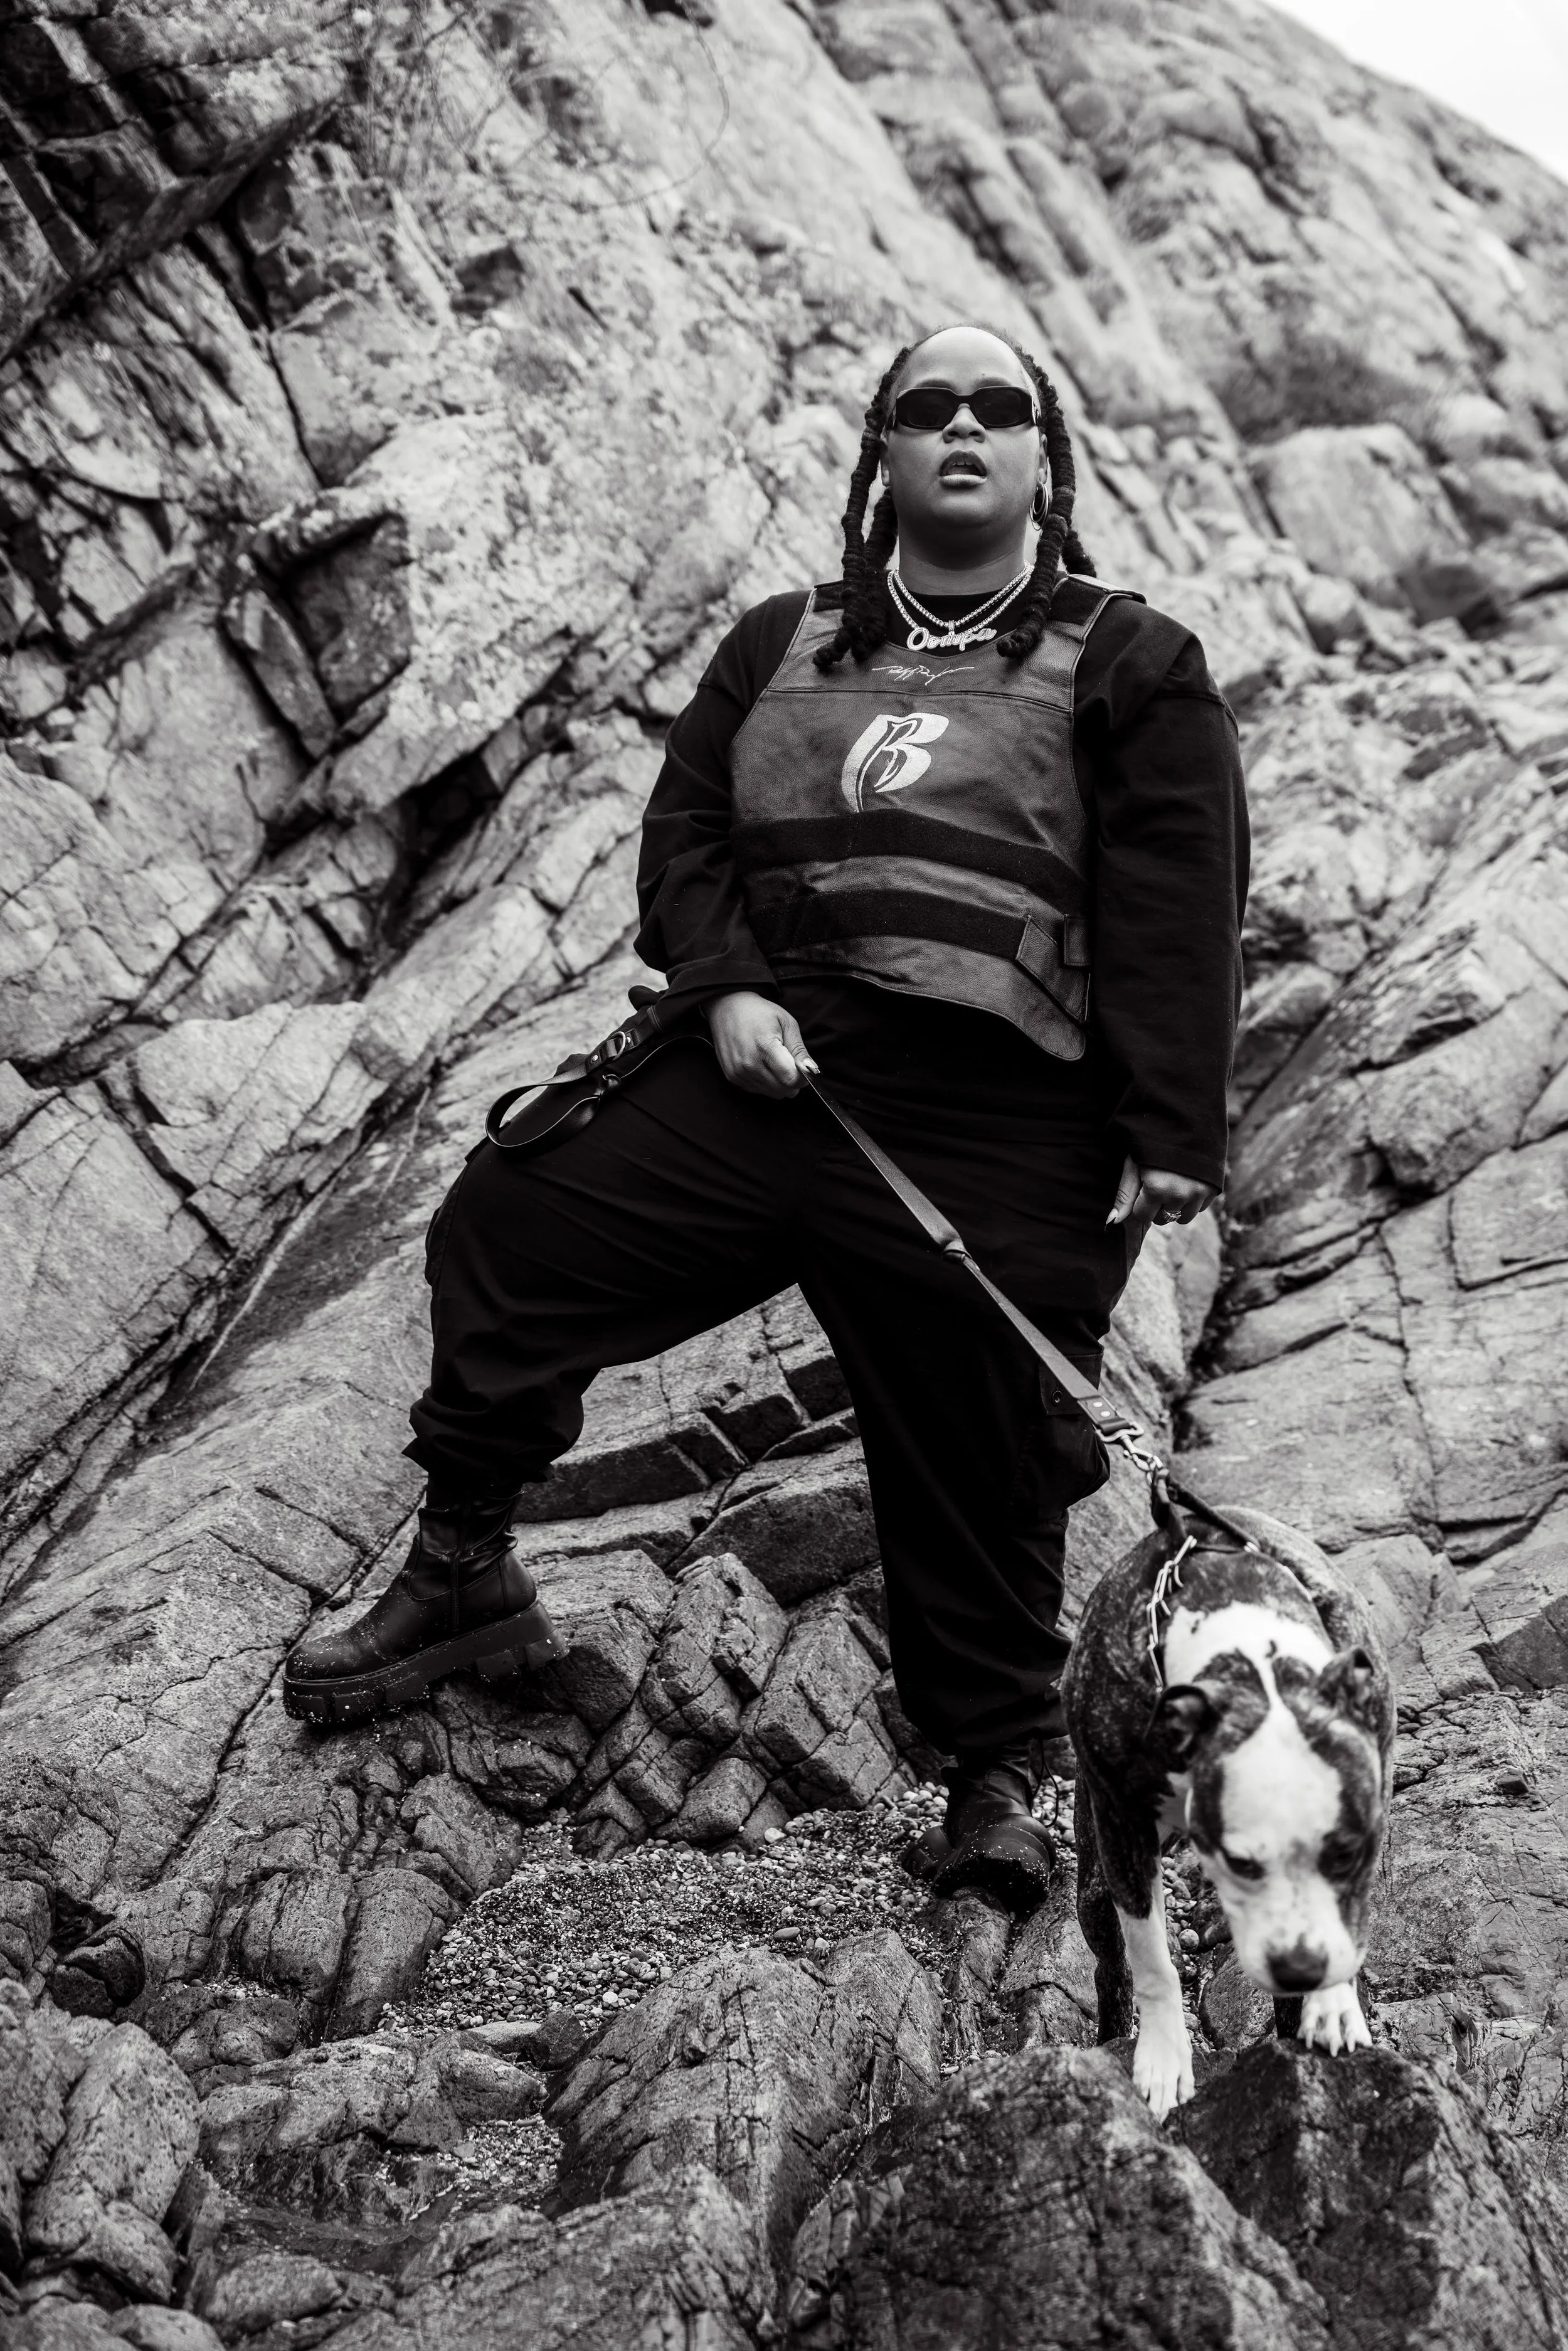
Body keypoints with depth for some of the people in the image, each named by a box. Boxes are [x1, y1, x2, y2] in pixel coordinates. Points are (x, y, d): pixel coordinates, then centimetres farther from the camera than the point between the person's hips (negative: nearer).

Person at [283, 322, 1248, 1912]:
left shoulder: (1129, 664, 5)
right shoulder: (783, 644, 18)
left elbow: (1178, 914, -3)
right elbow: (685, 830, 13)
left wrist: (1172, 1133, -11)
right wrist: (726, 986, -6)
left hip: (997, 1139, -4)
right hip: (762, 1071, 4)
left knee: (979, 1465, 2)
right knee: (507, 1230, 3)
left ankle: (998, 1766, 25)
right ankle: (459, 1569, 24)